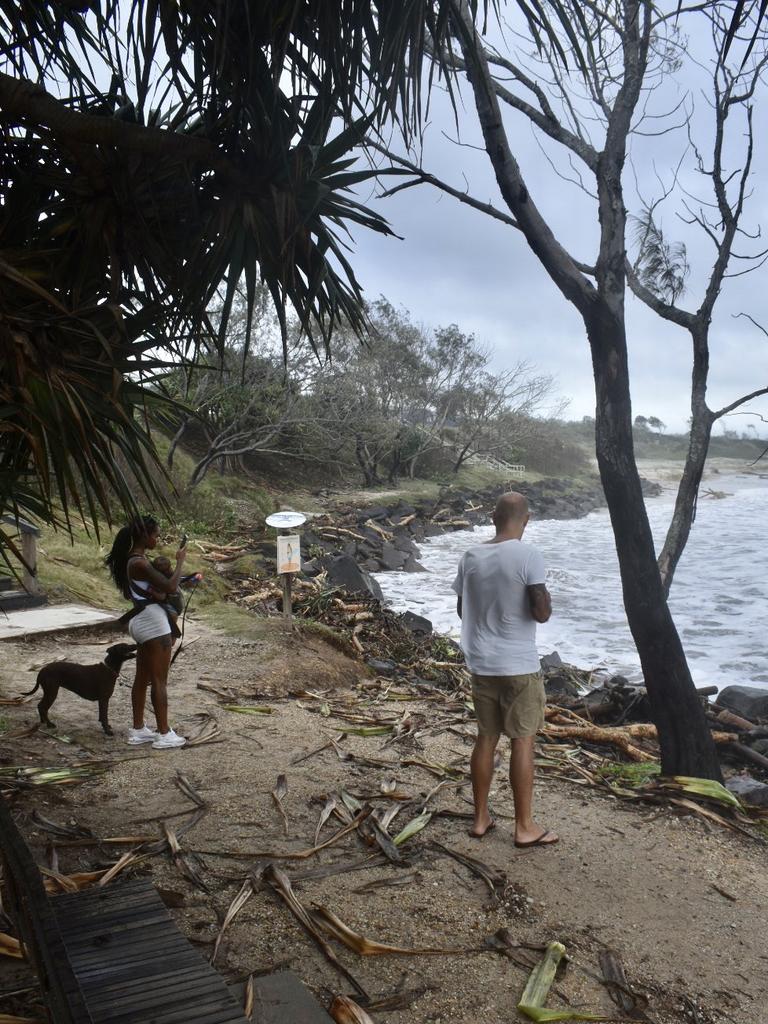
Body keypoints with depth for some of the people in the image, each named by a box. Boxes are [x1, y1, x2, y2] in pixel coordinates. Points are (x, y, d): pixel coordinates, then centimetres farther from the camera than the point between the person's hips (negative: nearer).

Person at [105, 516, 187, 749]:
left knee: (142, 679, 15)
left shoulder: (132, 559, 11)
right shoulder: (140, 563, -20)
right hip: (153, 622, -10)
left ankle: (138, 730, 24)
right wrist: (180, 561, -10)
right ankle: (164, 734, 5)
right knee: (159, 681, -2)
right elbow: (169, 587, -23)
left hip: (142, 622, 10)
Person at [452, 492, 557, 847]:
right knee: (522, 742, 5)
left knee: (486, 739, 14)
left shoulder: (471, 556, 2)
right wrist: (544, 594, 3)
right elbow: (541, 613, -17)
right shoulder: (528, 556, -15)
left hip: (481, 663, 5)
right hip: (519, 666, -5)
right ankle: (525, 826, 14)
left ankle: (481, 818, 24)